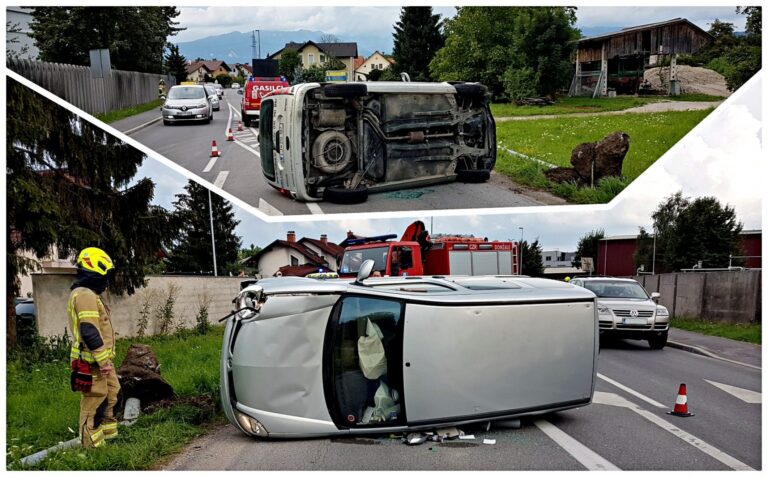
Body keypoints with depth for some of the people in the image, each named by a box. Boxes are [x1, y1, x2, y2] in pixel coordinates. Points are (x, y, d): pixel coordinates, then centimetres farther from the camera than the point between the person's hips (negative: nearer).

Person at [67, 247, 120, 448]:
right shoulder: (85, 295, -17)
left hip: (98, 360, 10)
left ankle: (108, 435, 28)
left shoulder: (89, 294, 17)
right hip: (93, 362, -10)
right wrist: (103, 360, -22)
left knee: (110, 396, 17)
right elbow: (89, 332, -24)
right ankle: (92, 445, 3)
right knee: (94, 402, -4)